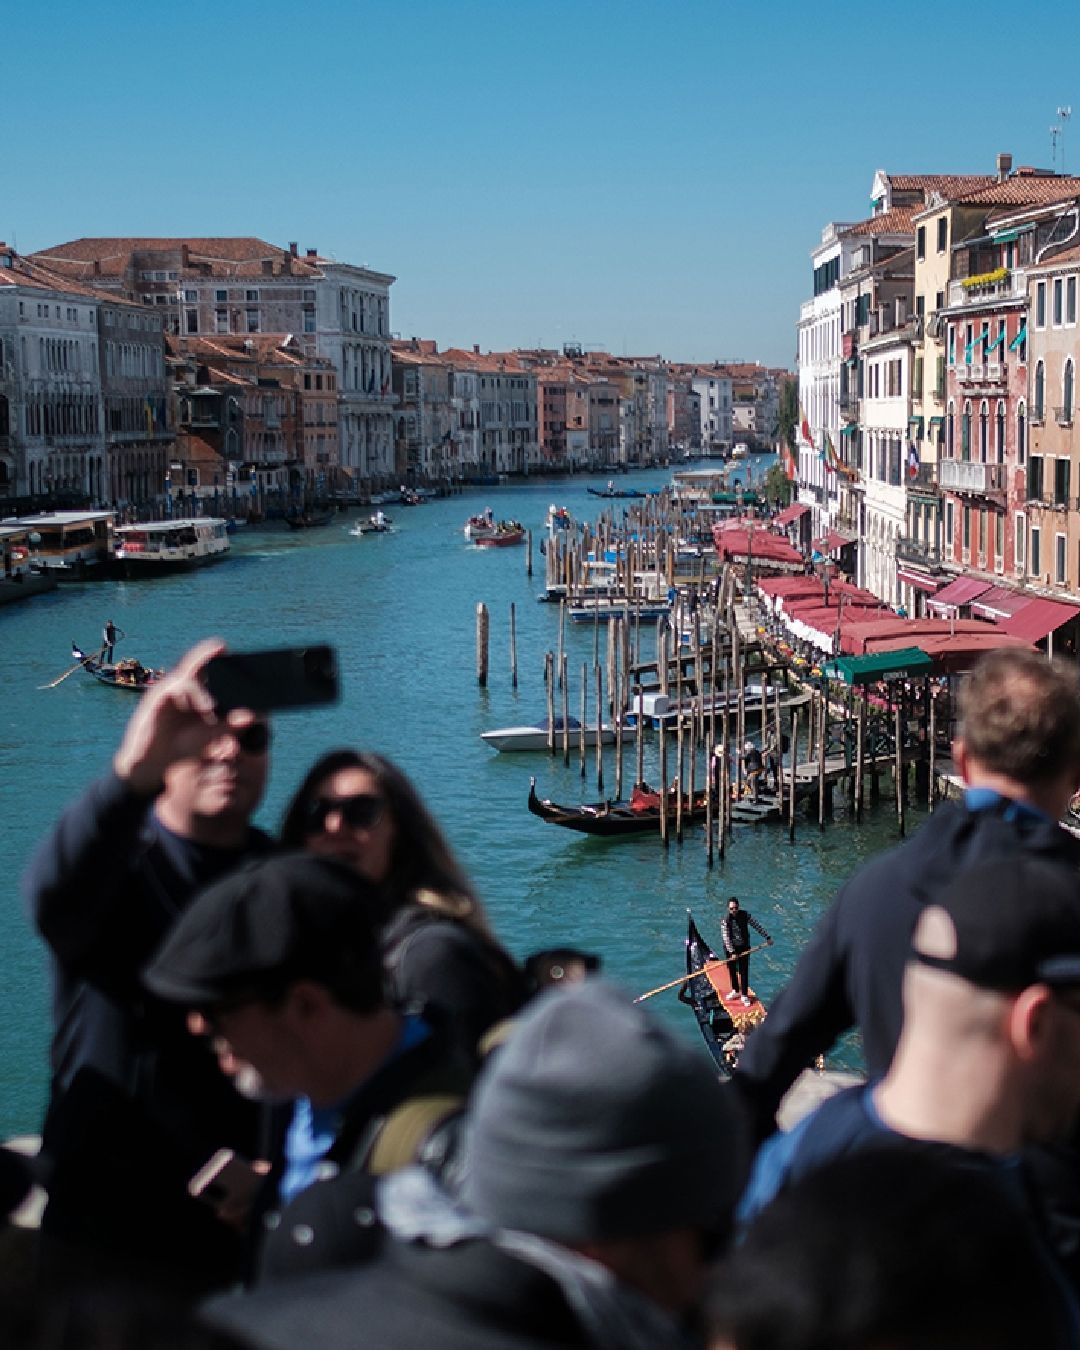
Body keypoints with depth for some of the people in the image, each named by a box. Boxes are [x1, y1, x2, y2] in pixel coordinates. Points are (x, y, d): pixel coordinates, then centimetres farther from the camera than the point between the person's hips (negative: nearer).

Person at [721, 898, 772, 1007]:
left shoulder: (745, 915, -9)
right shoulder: (725, 920, -17)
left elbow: (757, 926, 0)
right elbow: (726, 937, -19)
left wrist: (767, 937, 2)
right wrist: (732, 952, -23)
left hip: (744, 947, 1)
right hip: (730, 948, -1)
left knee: (744, 971, 1)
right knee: (732, 970, 13)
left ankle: (744, 995, 9)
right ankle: (735, 991, 33)